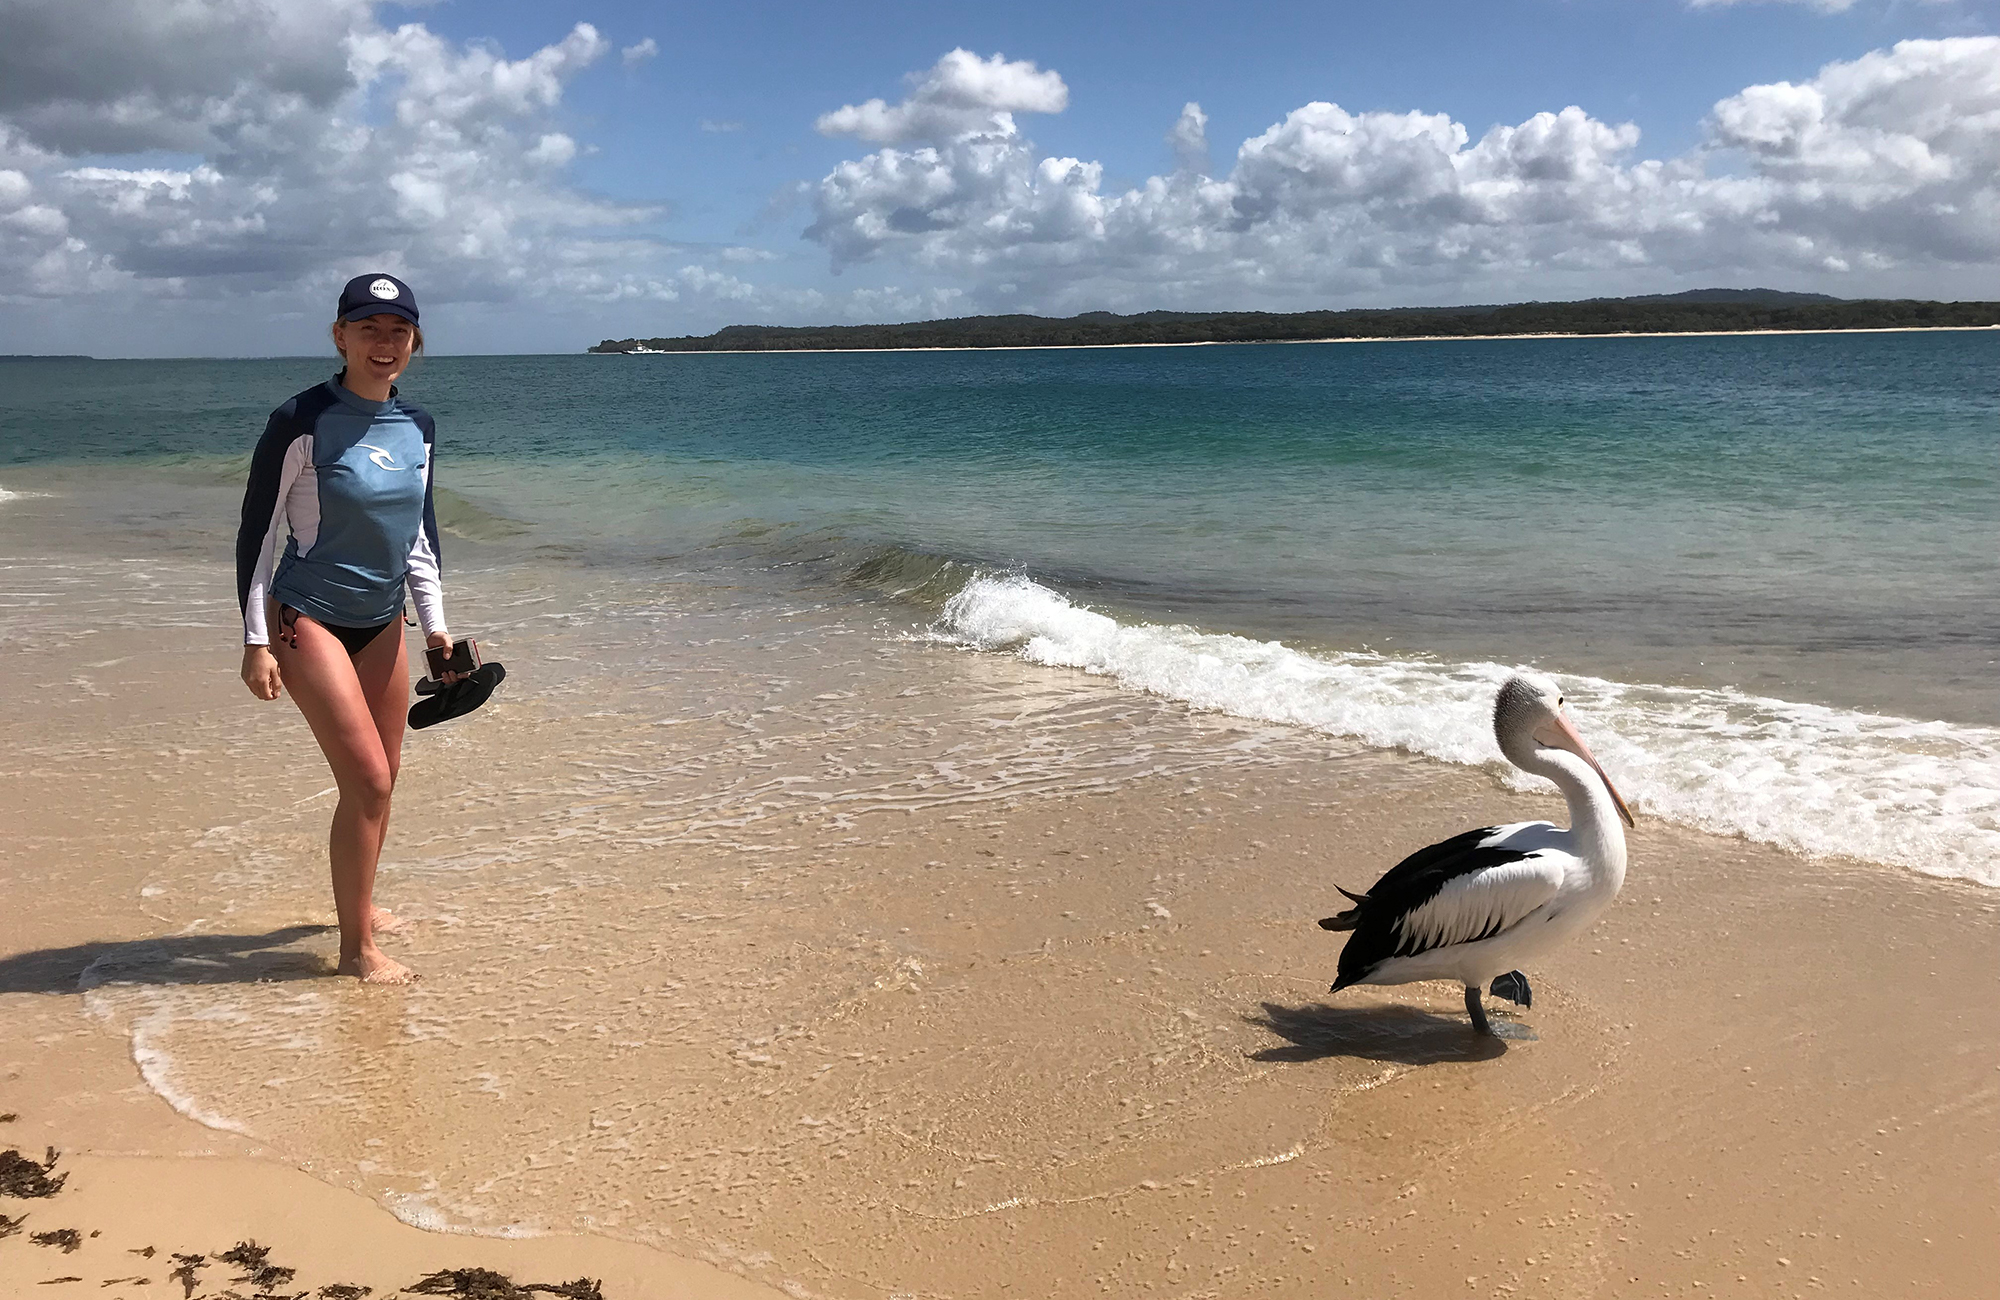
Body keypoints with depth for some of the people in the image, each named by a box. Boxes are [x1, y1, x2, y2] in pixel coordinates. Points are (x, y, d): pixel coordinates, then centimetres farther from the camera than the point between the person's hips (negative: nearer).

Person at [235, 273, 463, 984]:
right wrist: (256, 642, -13)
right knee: (367, 780, -11)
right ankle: (357, 947, 1)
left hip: (381, 621, 6)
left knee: (383, 776, 12)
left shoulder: (417, 427, 5)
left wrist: (435, 625, 11)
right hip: (308, 620, -6)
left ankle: (357, 902, 34)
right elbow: (257, 533, -11)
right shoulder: (302, 422, -14)